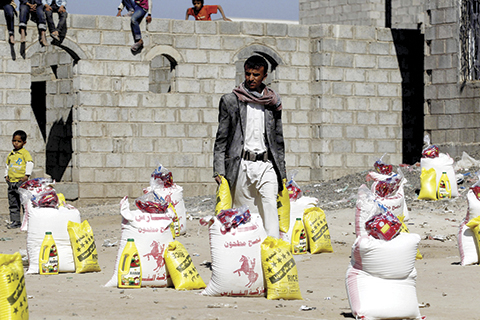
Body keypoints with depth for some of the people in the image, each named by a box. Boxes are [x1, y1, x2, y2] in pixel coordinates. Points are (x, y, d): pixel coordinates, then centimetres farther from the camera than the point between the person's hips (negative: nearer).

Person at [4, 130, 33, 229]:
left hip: (21, 181, -7)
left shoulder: (25, 153, -3)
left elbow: (30, 163, -11)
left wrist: (26, 175, -18)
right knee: (13, 203, 8)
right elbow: (7, 165, 29)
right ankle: (14, 221, 12)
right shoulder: (10, 154, 18)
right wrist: (6, 175, 17)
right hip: (11, 182, 7)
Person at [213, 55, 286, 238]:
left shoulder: (273, 102, 13)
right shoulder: (230, 101, 6)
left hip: (266, 164, 1)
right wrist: (219, 170, -2)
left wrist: (282, 173, 14)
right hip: (241, 164, -1)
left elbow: (278, 140, 17)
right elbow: (221, 139, 6)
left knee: (270, 207, -13)